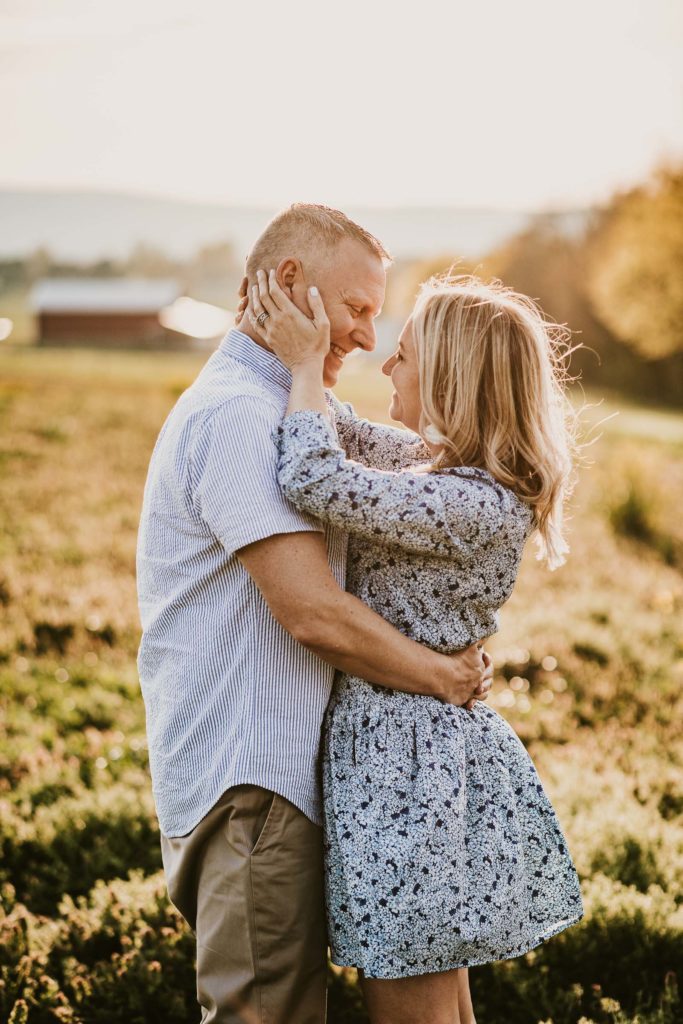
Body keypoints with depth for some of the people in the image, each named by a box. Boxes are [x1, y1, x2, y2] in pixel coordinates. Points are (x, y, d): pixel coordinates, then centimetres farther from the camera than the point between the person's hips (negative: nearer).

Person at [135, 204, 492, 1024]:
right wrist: (444, 677, -8)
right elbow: (314, 612, -21)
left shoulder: (261, 408, 20)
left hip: (269, 770, 11)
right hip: (248, 780, -11)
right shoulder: (237, 415, -15)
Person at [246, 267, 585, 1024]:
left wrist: (306, 365, -14)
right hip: (407, 746, 10)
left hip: (410, 764, -10)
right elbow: (350, 443, 23)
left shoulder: (477, 506, -22)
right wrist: (295, 358, 12)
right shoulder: (443, 472, 8)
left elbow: (316, 480, -28)